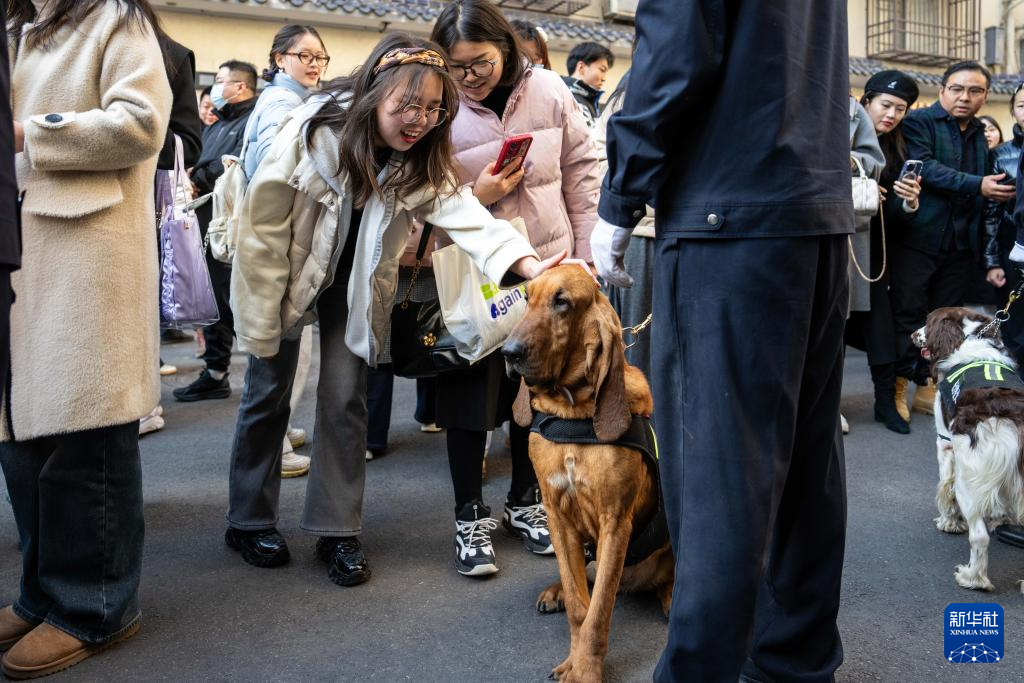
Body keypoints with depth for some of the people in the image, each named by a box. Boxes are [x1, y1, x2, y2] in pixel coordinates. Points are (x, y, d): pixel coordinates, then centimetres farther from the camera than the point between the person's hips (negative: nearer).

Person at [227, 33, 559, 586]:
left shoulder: (422, 160, -16)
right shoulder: (310, 134, -26)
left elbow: (461, 212, -32)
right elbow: (263, 228, -21)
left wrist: (526, 262, -49)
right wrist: (264, 322, -19)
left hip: (356, 283, 3)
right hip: (287, 272, -2)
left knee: (345, 399, 0)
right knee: (269, 393, 4)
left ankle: (337, 531, 11)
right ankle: (248, 521, 22)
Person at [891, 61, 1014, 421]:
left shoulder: (980, 135, 17)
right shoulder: (919, 122, -2)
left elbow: (992, 187, 20)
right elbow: (923, 167, -17)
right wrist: (977, 186, -19)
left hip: (961, 244, 6)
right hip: (919, 239, -6)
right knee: (907, 314, -1)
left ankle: (927, 386, 18)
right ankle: (897, 387, 8)